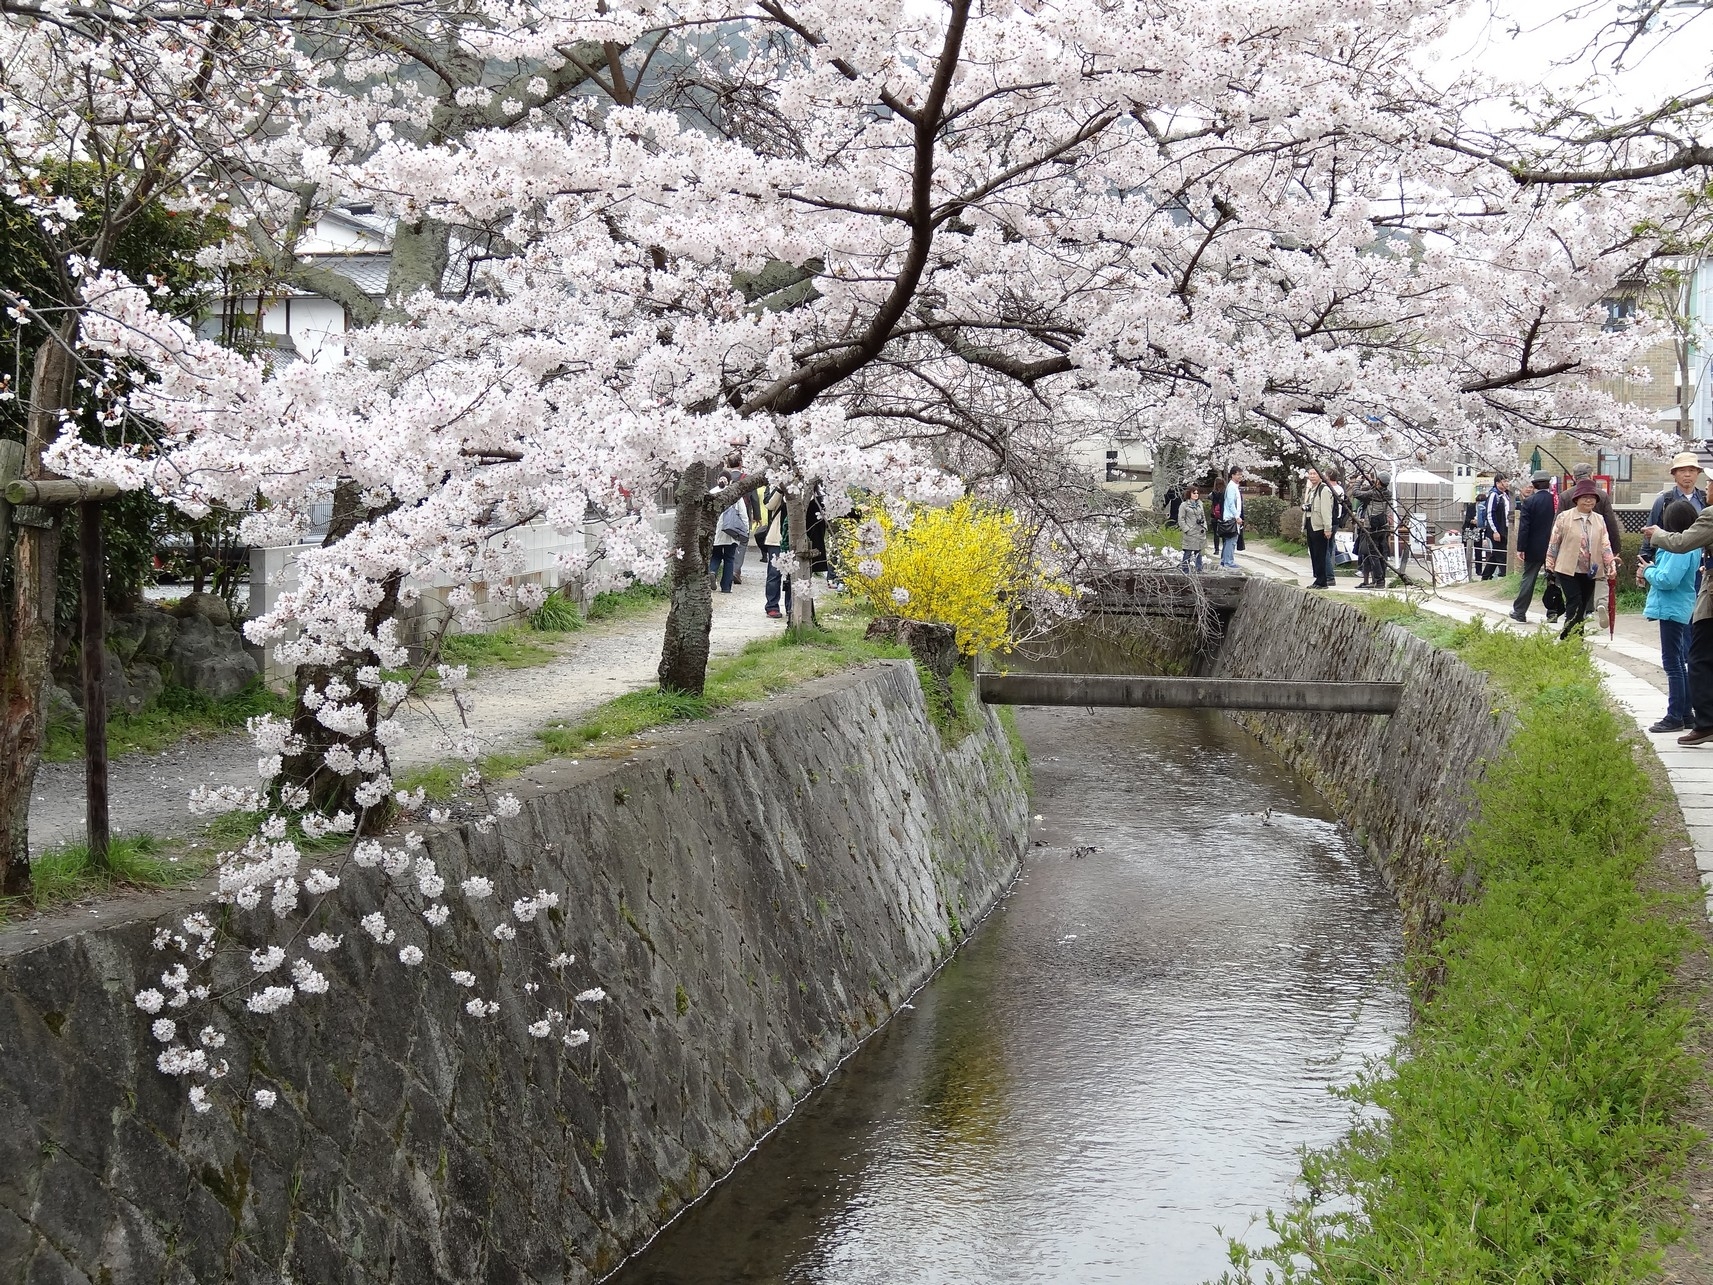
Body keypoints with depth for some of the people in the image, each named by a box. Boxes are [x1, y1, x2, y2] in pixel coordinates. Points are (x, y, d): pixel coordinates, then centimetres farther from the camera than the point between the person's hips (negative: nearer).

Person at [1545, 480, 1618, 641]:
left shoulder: (1599, 521, 8)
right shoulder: (1564, 517, -3)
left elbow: (1605, 545, 4)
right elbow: (1554, 542, 1)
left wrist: (1611, 565, -7)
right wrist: (1550, 565, 1)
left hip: (1590, 572, 4)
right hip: (1568, 570, -4)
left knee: (1581, 609, 7)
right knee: (1575, 605, -12)